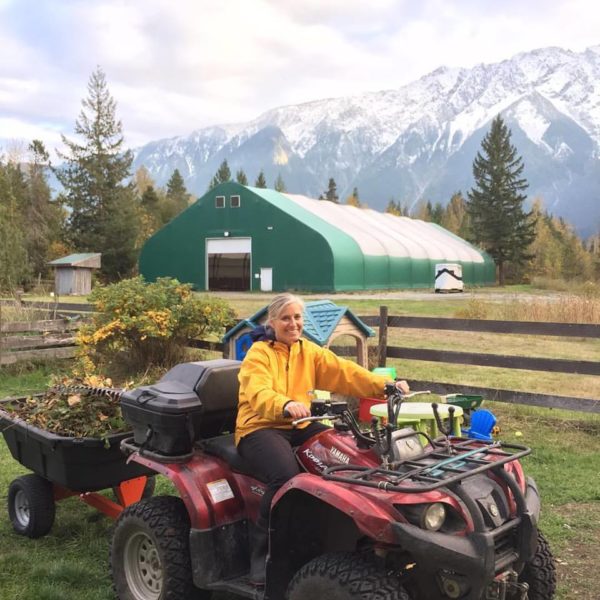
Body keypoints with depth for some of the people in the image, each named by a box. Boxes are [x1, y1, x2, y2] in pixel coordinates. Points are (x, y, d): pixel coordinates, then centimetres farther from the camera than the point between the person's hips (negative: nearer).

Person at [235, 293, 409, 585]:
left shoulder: (309, 351, 9)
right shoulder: (258, 354, -9)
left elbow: (345, 372, -2)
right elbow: (259, 394, -27)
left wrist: (385, 385, -16)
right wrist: (286, 405, -49)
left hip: (299, 427, 6)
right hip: (260, 428, -5)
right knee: (286, 475, -34)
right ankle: (261, 553, -15)